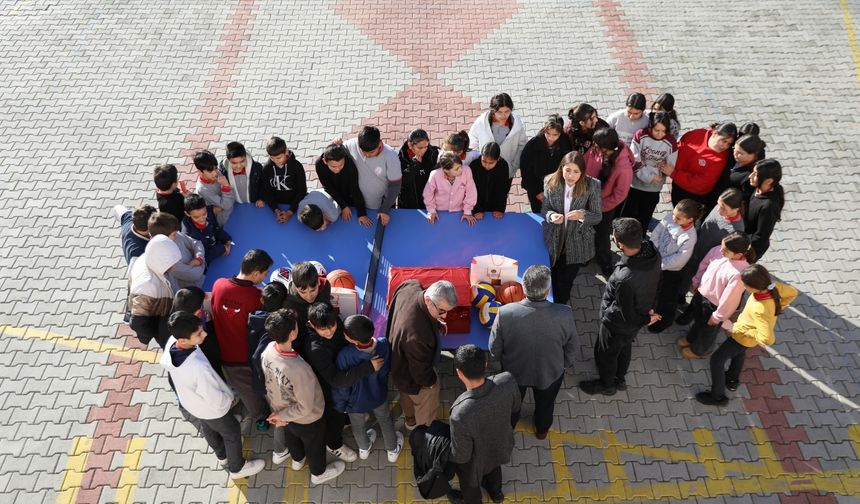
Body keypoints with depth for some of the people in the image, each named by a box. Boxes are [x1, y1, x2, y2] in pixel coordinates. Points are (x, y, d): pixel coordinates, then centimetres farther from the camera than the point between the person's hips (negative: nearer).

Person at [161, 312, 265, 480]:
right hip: (210, 408, -7)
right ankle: (237, 468, 49)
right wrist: (230, 397, -10)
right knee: (232, 432, 22)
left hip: (188, 401, 7)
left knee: (208, 428, 34)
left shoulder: (171, 342, -27)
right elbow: (216, 401, -32)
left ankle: (222, 455, 63)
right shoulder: (198, 369, -48)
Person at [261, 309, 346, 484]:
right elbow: (305, 408, -31)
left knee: (291, 435, 36)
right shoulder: (299, 370, -45)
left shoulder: (268, 349, -24)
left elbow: (270, 381, -5)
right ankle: (319, 473, 55)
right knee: (314, 444, 26)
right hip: (306, 419, -6)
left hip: (280, 408, 6)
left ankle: (298, 460, 66)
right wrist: (281, 416, -14)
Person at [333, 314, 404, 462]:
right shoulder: (384, 344, -31)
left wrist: (340, 406, -6)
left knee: (358, 426, 31)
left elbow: (340, 385, -25)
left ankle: (364, 449, 60)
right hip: (379, 395, 2)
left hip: (355, 401, -2)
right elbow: (387, 370, -9)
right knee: (385, 421, 32)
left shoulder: (345, 355, -42)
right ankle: (393, 450, 56)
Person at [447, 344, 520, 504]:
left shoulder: (461, 415, -47)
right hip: (500, 444, 4)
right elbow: (515, 408, -10)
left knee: (469, 482, 32)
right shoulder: (508, 381, -34)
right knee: (494, 467, 38)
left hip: (476, 460, -4)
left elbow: (461, 455, -27)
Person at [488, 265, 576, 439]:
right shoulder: (564, 315, -34)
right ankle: (542, 430, 62)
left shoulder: (505, 313, -36)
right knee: (545, 404, 33)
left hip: (514, 371, 0)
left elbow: (494, 349, -18)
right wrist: (566, 364, 8)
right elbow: (570, 348, -14)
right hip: (550, 372, 0)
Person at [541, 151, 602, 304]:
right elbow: (544, 210, -4)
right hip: (554, 241, 1)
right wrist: (551, 216, -28)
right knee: (554, 280, 18)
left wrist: (582, 215, -34)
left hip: (576, 244, -1)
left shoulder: (592, 185, -17)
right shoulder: (551, 183, -13)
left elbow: (598, 216, -12)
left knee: (565, 281, 9)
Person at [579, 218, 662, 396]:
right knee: (625, 347, 34)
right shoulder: (652, 252, -24)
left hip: (619, 324, -7)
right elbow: (656, 283, -4)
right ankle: (620, 379, 61)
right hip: (642, 313, 7)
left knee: (605, 353, 25)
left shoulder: (624, 279, -46)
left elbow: (626, 315, -28)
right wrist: (649, 307, 8)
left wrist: (645, 319, -9)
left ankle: (607, 385, 53)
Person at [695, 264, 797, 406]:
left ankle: (718, 396, 30)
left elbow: (767, 339, -42)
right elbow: (792, 292, -4)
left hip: (744, 337, -8)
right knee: (739, 352, 36)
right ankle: (733, 380, 61)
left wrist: (743, 331, -29)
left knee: (716, 360, 10)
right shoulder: (773, 286, -26)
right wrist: (776, 308, -2)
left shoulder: (760, 310, -46)